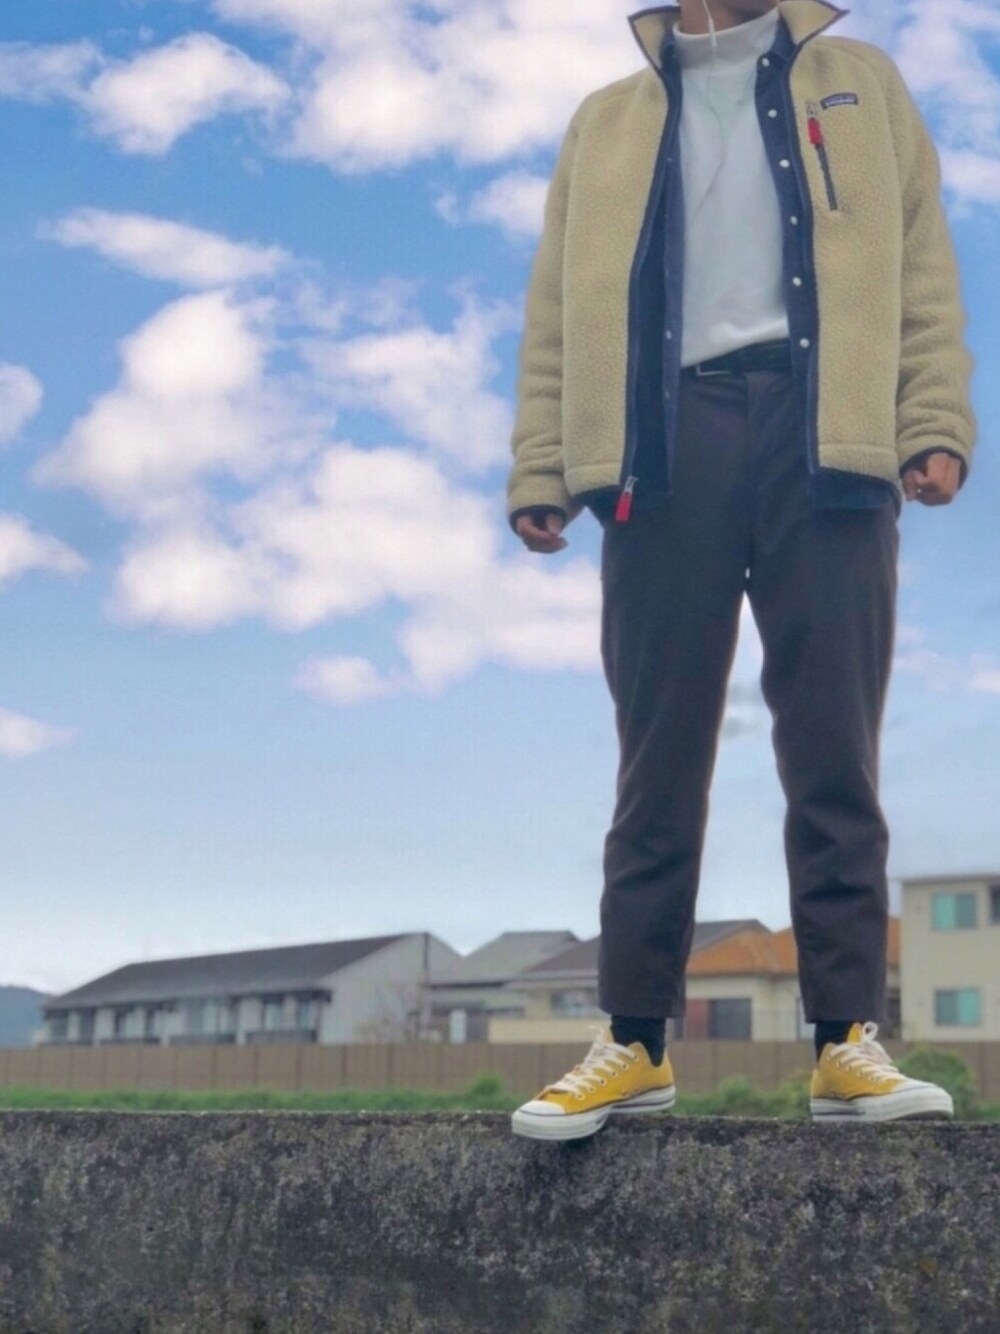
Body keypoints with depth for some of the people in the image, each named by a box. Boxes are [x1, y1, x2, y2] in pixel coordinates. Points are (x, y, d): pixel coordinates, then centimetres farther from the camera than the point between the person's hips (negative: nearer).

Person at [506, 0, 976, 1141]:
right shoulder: (606, 121, 21)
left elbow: (920, 262, 10)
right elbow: (560, 305, 14)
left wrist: (935, 424, -4)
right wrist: (541, 469, 2)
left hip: (825, 435, 0)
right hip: (669, 440, 1)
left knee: (834, 753, -3)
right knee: (657, 756, -1)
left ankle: (847, 1043, 0)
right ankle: (633, 1040, 2)